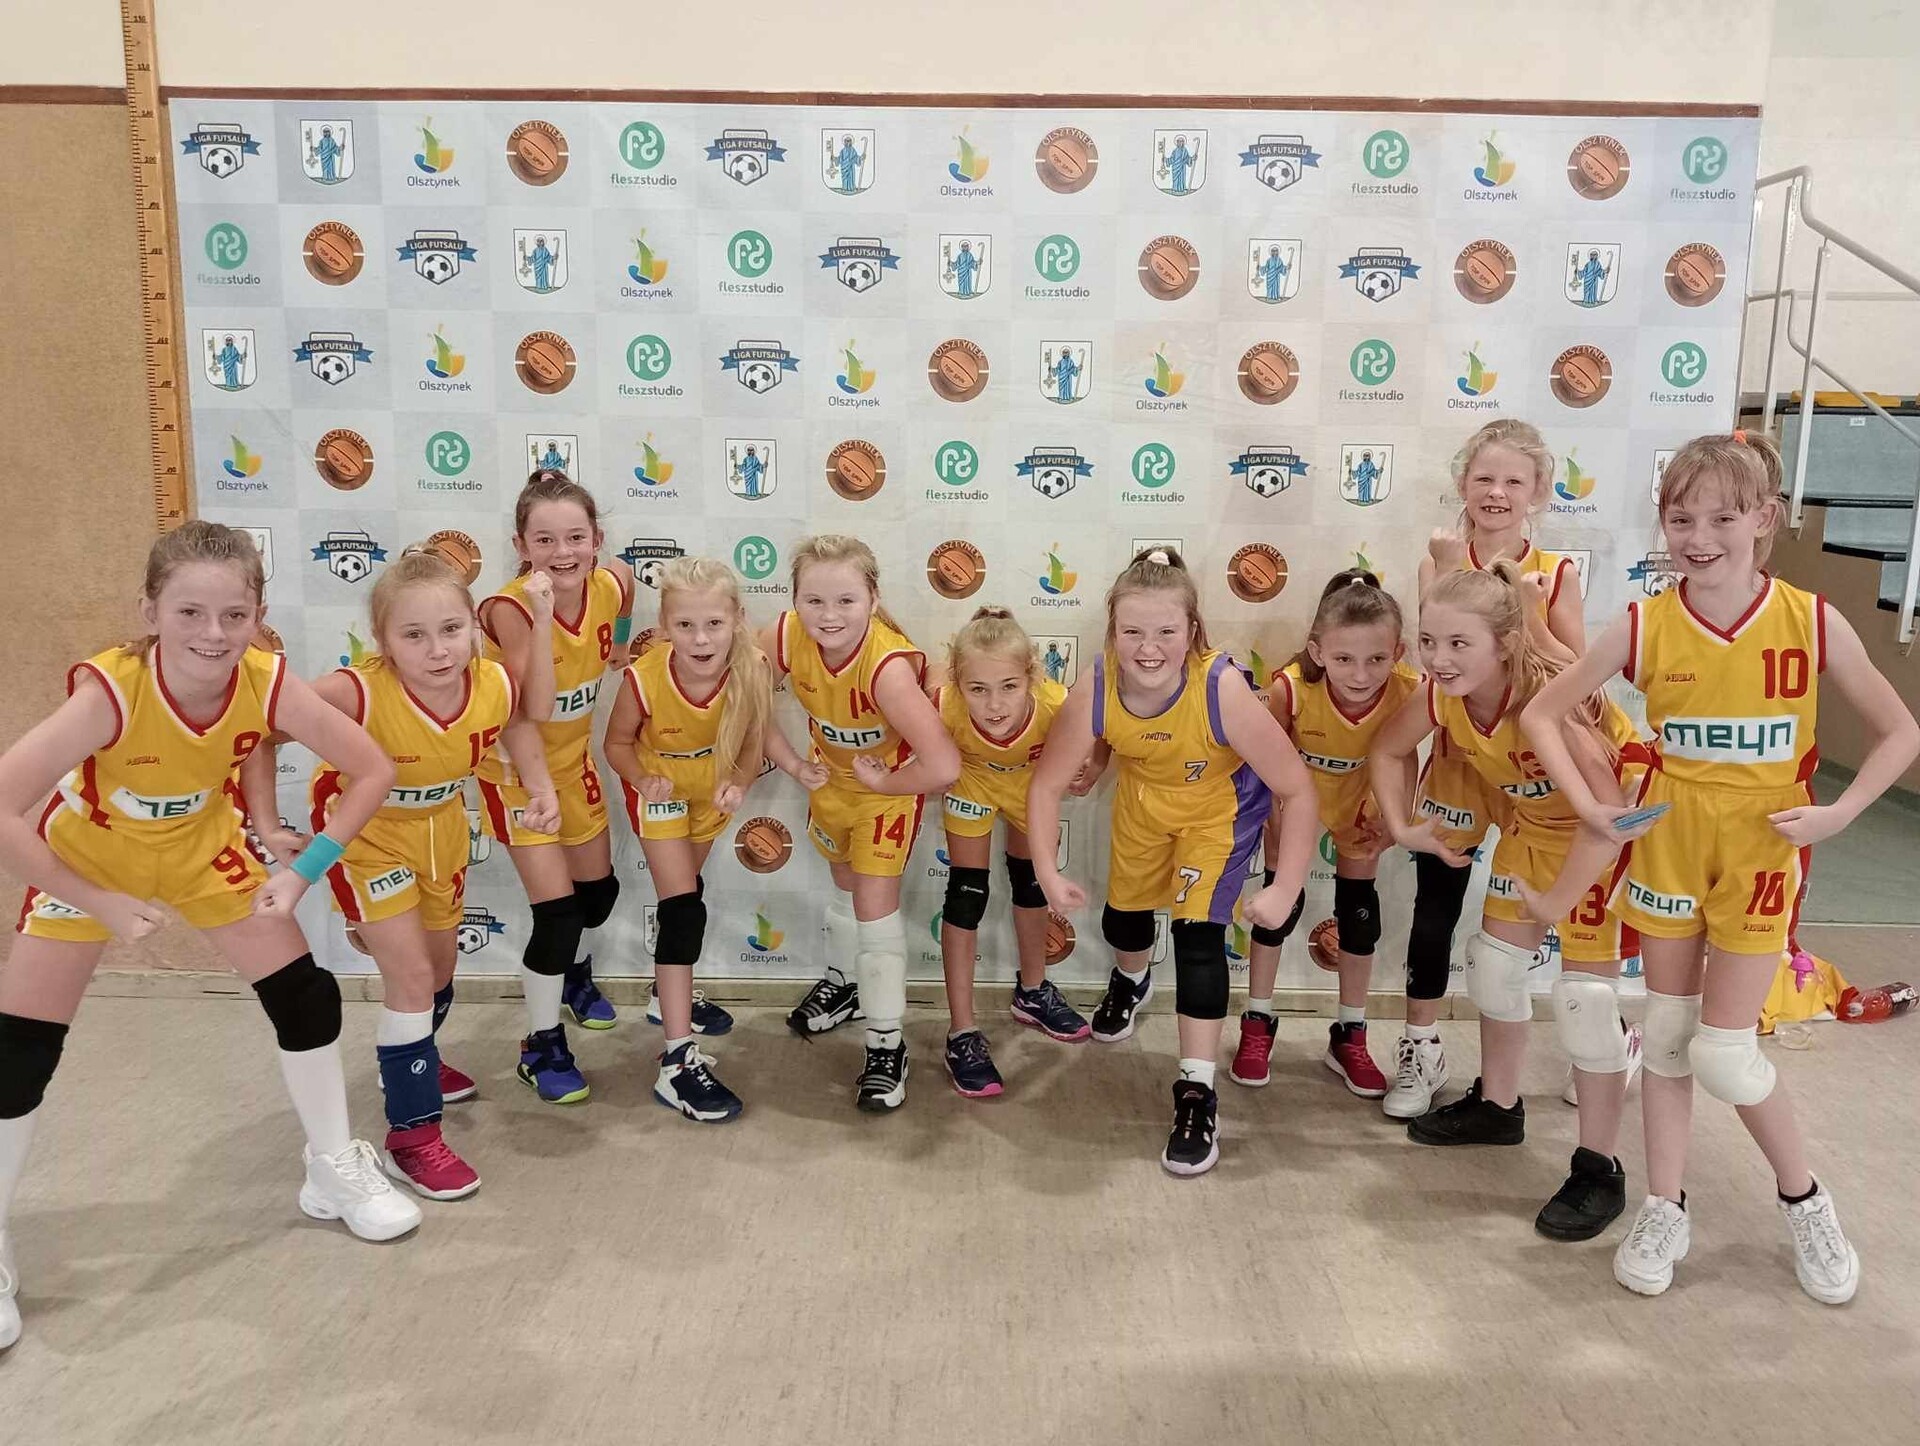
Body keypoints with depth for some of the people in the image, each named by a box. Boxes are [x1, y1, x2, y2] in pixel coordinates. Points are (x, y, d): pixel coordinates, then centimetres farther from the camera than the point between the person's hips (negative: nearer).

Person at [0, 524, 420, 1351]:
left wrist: (305, 871, -21)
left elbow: (373, 771, -18)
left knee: (305, 995, -1)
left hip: (201, 846, 3)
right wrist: (101, 905, -31)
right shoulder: (110, 691, -37)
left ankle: (335, 1171, 20)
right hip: (87, 854, -2)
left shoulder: (268, 685, -29)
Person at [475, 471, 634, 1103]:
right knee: (557, 905, -11)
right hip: (517, 767, -6)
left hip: (573, 760, 6)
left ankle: (574, 971, 53)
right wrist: (543, 616, -44)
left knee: (599, 887, 20)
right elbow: (536, 709, -38)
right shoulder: (510, 608, -30)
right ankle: (541, 1046, 10)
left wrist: (618, 650, -5)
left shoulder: (612, 586, -14)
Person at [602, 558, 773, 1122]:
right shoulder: (643, 678, -36)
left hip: (713, 787, 4)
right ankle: (678, 1060, -8)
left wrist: (737, 784, -32)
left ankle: (673, 992, 49)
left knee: (685, 890, 24)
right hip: (660, 788, -4)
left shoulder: (753, 671, -31)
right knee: (684, 907, -11)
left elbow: (754, 741, -14)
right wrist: (642, 781, -35)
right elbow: (617, 743, -17)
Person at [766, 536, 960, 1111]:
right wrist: (792, 767, -9)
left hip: (891, 779, -5)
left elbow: (942, 767, -47)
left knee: (876, 901, -6)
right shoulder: (785, 638, -28)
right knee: (846, 882, 24)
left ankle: (887, 1044, 9)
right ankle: (841, 982, 50)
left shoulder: (887, 665, -42)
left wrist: (883, 782, -29)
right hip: (832, 770, 5)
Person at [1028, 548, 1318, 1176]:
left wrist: (1284, 890, -33)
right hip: (1143, 801, 4)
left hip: (1222, 804, -3)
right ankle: (1132, 980, 60)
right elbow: (1047, 782, -19)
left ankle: (1197, 1094, 2)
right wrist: (1046, 870, -28)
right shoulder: (1095, 689, -34)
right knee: (1122, 915, 21)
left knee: (1198, 930, -14)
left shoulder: (1223, 689, -41)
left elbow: (1296, 789, -32)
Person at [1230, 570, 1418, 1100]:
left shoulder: (1410, 692, -35)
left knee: (1359, 903, 10)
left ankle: (1350, 1037, 27)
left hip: (1360, 797, 2)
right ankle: (1257, 1024, 23)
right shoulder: (1291, 688, -41)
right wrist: (1274, 815, -16)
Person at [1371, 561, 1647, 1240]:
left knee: (1585, 993, -9)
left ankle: (1599, 1172, 6)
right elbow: (1388, 750, 2)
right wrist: (1403, 827, -5)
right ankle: (1497, 1106, 36)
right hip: (1535, 822, 7)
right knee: (1495, 959, 14)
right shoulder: (1441, 697, -19)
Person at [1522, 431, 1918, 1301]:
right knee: (1666, 1032, 10)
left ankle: (1804, 1199, 26)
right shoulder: (1644, 628, -10)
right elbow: (1542, 715, -2)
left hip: (1761, 854, -1)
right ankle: (1666, 1209, 25)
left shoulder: (1813, 623, -10)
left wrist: (1836, 814, -11)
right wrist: (1589, 806, -11)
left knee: (1723, 1052, -1)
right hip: (1667, 846, 2)